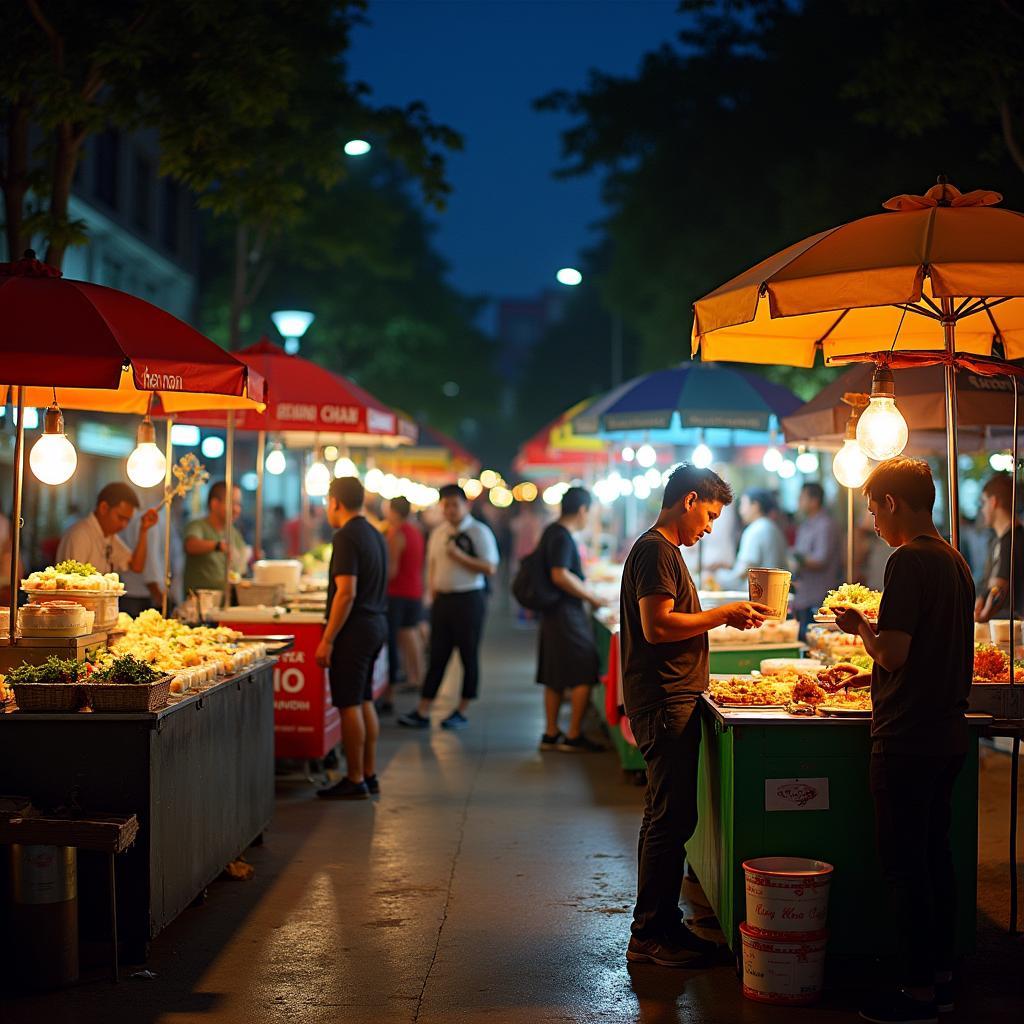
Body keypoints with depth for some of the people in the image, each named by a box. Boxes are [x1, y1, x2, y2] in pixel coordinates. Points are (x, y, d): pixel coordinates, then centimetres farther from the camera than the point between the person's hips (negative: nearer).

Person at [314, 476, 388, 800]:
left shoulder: (347, 537, -15)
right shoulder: (375, 536, 14)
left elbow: (347, 593, -21)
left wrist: (328, 640, -18)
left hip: (355, 628, -9)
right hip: (377, 624, 9)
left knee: (349, 704, -4)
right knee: (364, 701, 15)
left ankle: (355, 781, 0)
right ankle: (369, 775, 19)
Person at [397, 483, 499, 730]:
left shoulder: (479, 532, -6)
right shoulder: (438, 533, 11)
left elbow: (490, 568, -12)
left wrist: (460, 556, -19)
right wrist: (432, 592, 6)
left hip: (469, 599, -5)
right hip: (442, 599, 5)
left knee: (469, 656, 4)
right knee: (437, 656, 5)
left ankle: (462, 712, 13)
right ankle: (422, 712, 5)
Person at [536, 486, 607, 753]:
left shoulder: (552, 532, 14)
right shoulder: (563, 537, -17)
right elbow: (560, 575, -26)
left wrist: (584, 592, 23)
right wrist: (592, 597, -17)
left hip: (553, 614, 10)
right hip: (567, 614, -10)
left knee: (555, 678, 13)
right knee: (583, 676, -4)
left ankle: (551, 735, 18)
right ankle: (573, 737, -1)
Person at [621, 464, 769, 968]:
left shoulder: (662, 549, 20)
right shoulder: (656, 551, -13)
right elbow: (657, 627, -22)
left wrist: (726, 617, 13)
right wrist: (723, 614, -14)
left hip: (671, 703, 11)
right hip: (664, 704, -11)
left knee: (666, 817, 13)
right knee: (670, 818, -7)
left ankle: (662, 925, 20)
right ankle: (649, 935, -1)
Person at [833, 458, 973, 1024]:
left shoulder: (908, 562, -17)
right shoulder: (956, 562, 11)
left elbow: (894, 653, -22)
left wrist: (860, 626, -4)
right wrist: (877, 632, 24)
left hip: (908, 738, -9)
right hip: (948, 734, 9)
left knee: (904, 865, -1)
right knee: (935, 855, 16)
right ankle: (941, 974, 24)